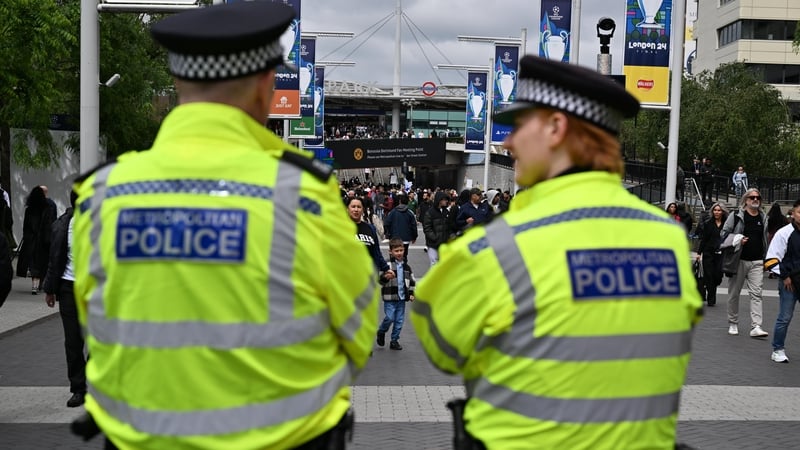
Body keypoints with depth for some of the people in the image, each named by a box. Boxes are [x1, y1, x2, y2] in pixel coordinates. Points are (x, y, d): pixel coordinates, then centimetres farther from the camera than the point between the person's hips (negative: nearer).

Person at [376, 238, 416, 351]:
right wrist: (385, 277, -33)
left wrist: (411, 293, 12)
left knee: (399, 320, 6)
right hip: (390, 298, -5)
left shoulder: (406, 266, 10)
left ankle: (394, 340, 18)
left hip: (402, 298, 5)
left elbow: (412, 280, 19)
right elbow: (379, 277, -13)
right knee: (389, 318, -10)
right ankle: (381, 332, 19)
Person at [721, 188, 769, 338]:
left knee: (756, 293, -7)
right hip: (739, 260, -3)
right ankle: (733, 324, 20)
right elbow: (723, 234, 0)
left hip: (757, 262, 3)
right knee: (734, 293, 6)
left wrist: (766, 260, 18)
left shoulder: (763, 218, 12)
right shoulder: (736, 215, -1)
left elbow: (765, 239, 21)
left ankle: (756, 327, -12)